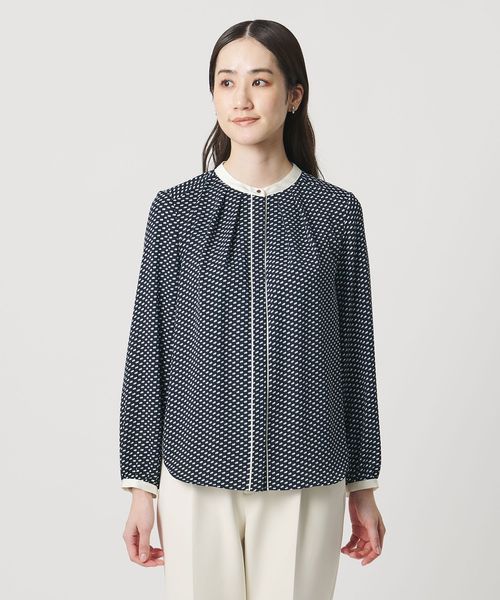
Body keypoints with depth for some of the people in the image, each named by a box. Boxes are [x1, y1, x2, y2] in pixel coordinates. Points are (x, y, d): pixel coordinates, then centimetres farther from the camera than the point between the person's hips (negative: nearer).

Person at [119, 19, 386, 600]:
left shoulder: (336, 212, -1)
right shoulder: (175, 210, -1)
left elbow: (354, 354, 4)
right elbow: (147, 351, 1)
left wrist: (363, 486, 7)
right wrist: (141, 485, 1)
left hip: (304, 483, 0)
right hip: (196, 475, 0)